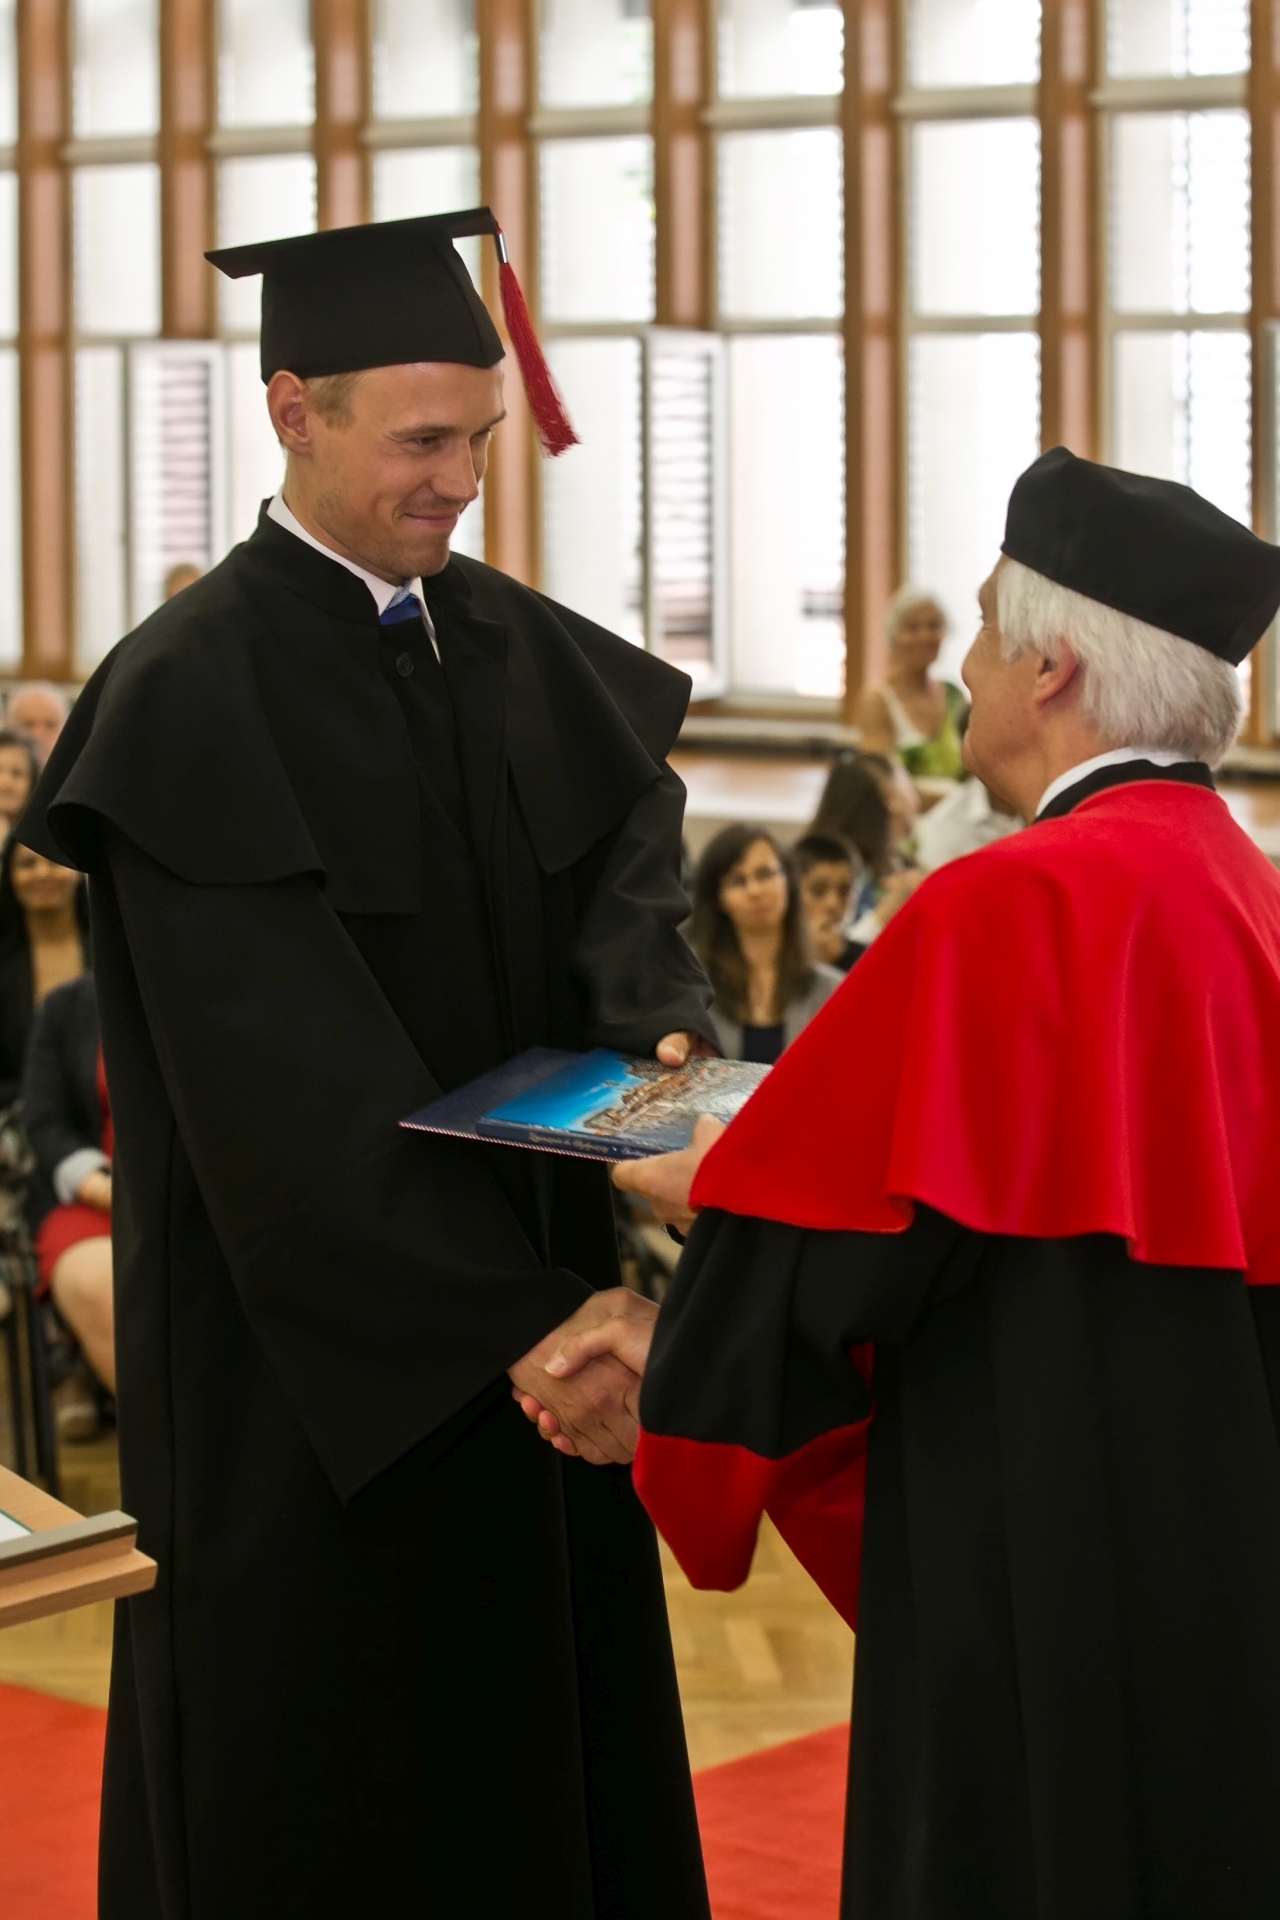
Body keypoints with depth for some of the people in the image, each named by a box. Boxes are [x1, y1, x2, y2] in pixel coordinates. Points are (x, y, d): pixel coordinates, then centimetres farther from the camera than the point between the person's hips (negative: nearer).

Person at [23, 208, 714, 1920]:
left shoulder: (523, 650, 7)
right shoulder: (188, 700, -15)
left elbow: (625, 855, -5)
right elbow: (289, 1079, -22)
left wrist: (664, 1031, -29)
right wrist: (515, 1321, -27)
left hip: (524, 1315, 6)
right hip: (317, 1366, -6)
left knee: (552, 1755, 13)